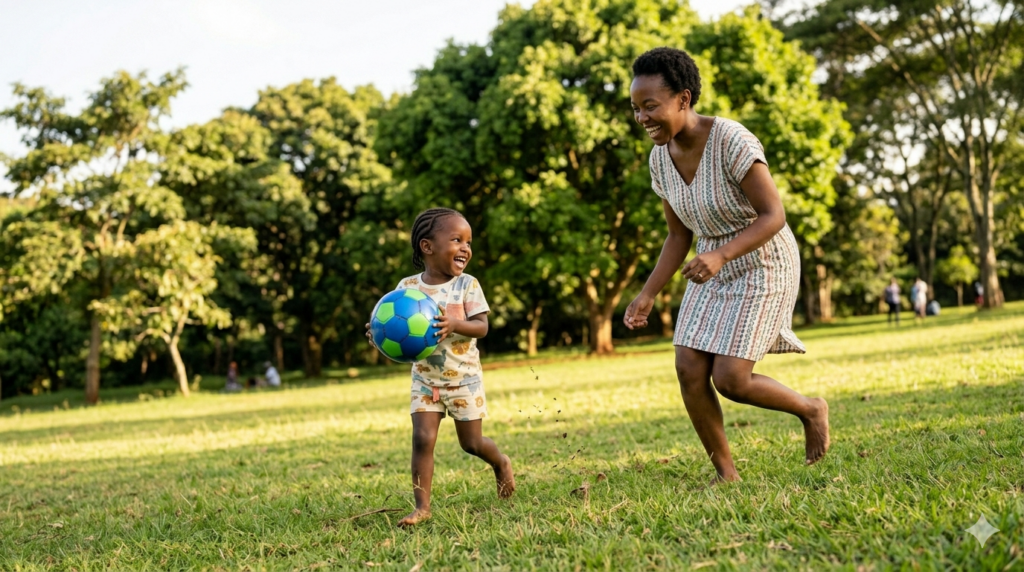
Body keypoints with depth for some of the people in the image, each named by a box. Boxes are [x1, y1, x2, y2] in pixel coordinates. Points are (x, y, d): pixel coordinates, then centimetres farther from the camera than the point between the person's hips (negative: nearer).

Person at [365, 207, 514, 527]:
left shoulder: (466, 285, -9)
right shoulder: (407, 287, -5)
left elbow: (482, 327, -15)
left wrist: (456, 325, -35)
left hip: (464, 378, -1)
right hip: (425, 379, 1)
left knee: (471, 443, 7)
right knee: (422, 438, -11)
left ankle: (501, 464, 39)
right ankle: (422, 507, -4)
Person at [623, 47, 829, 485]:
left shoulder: (733, 141, -26)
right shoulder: (660, 158, -4)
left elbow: (774, 216, -25)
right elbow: (679, 236, 6)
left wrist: (720, 255, -40)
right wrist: (647, 295, -4)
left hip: (764, 266, -7)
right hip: (715, 268, 7)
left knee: (729, 379, -12)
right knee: (688, 370, -5)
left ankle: (810, 410, 16)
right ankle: (726, 474, 10)